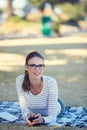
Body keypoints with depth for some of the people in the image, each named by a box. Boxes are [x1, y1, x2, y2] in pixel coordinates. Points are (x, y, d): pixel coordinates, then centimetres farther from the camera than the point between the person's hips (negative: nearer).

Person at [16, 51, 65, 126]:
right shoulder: (20, 80, -37)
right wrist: (27, 116, -56)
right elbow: (24, 110, -32)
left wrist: (42, 119, -62)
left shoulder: (51, 82, -43)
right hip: (32, 111, 2)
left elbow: (53, 117, -39)